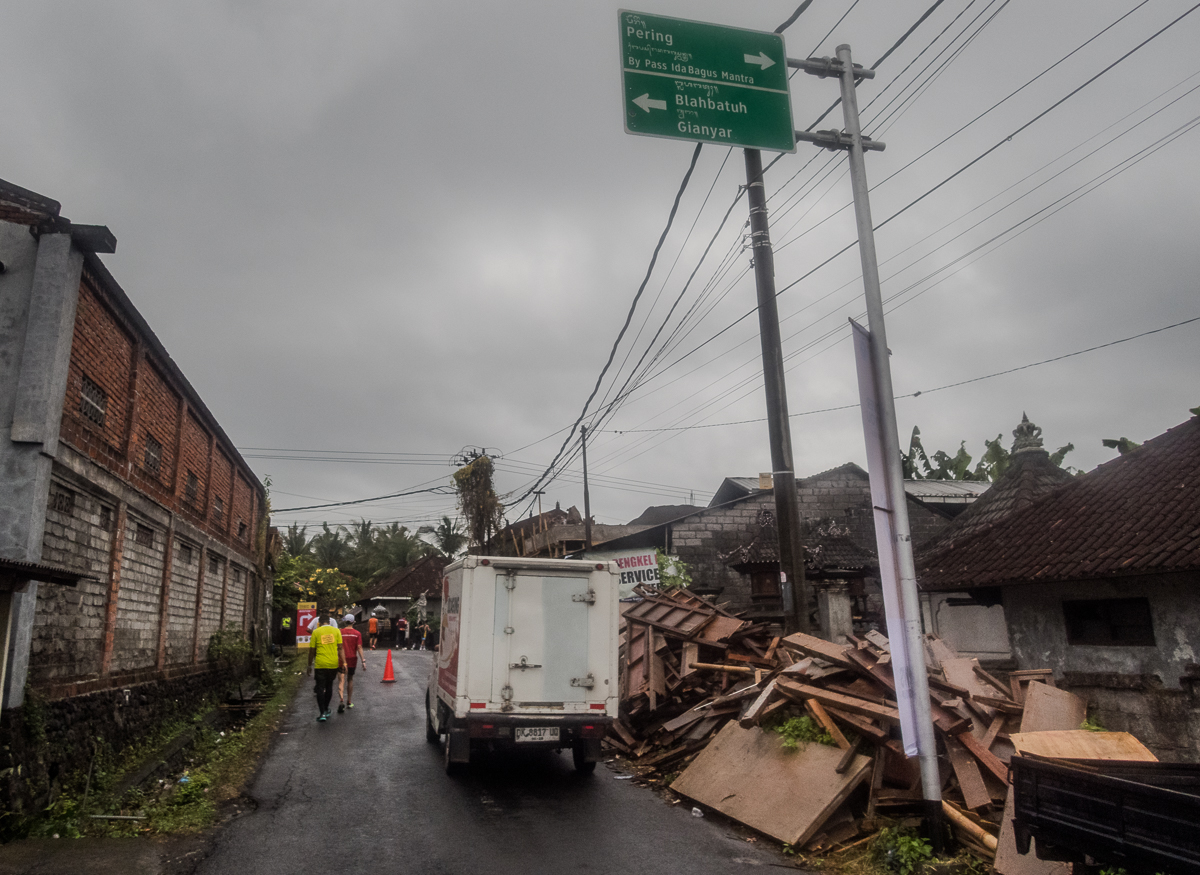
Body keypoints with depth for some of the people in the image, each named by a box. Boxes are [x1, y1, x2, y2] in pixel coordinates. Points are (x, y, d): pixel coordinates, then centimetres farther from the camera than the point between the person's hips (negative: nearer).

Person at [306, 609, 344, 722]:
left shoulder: (316, 632, -2)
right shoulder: (336, 631, 2)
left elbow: (311, 651, 0)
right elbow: (340, 648, -2)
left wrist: (309, 665, 10)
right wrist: (344, 663, 0)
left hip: (320, 665, -2)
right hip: (333, 664, 2)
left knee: (320, 688, 2)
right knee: (329, 686, 18)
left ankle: (322, 713, -6)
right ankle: (326, 709, 29)